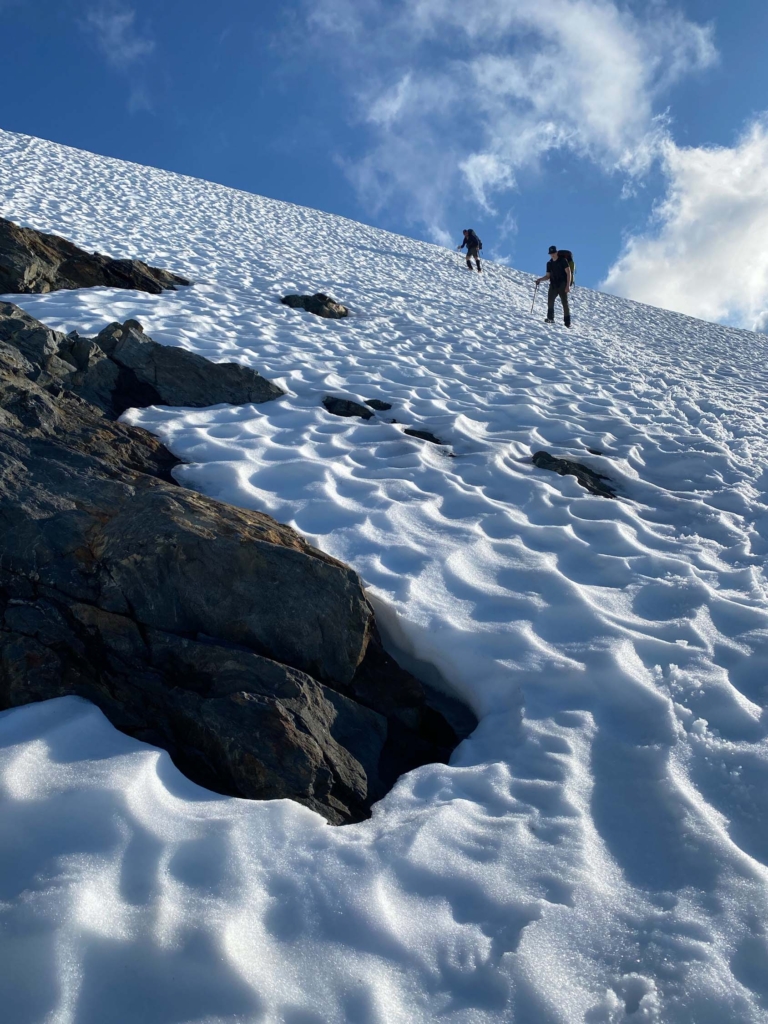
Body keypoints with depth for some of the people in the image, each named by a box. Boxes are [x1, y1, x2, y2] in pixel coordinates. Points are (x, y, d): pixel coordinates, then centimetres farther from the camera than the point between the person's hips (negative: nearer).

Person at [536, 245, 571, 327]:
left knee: (565, 303, -6)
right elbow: (548, 276, 16)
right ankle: (550, 318, -1)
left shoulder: (563, 261, -2)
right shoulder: (549, 264, 12)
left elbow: (568, 273, -6)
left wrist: (568, 285, -15)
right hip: (553, 285, 4)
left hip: (562, 285, -4)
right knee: (550, 301, -13)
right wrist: (540, 279, -4)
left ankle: (567, 322, -2)